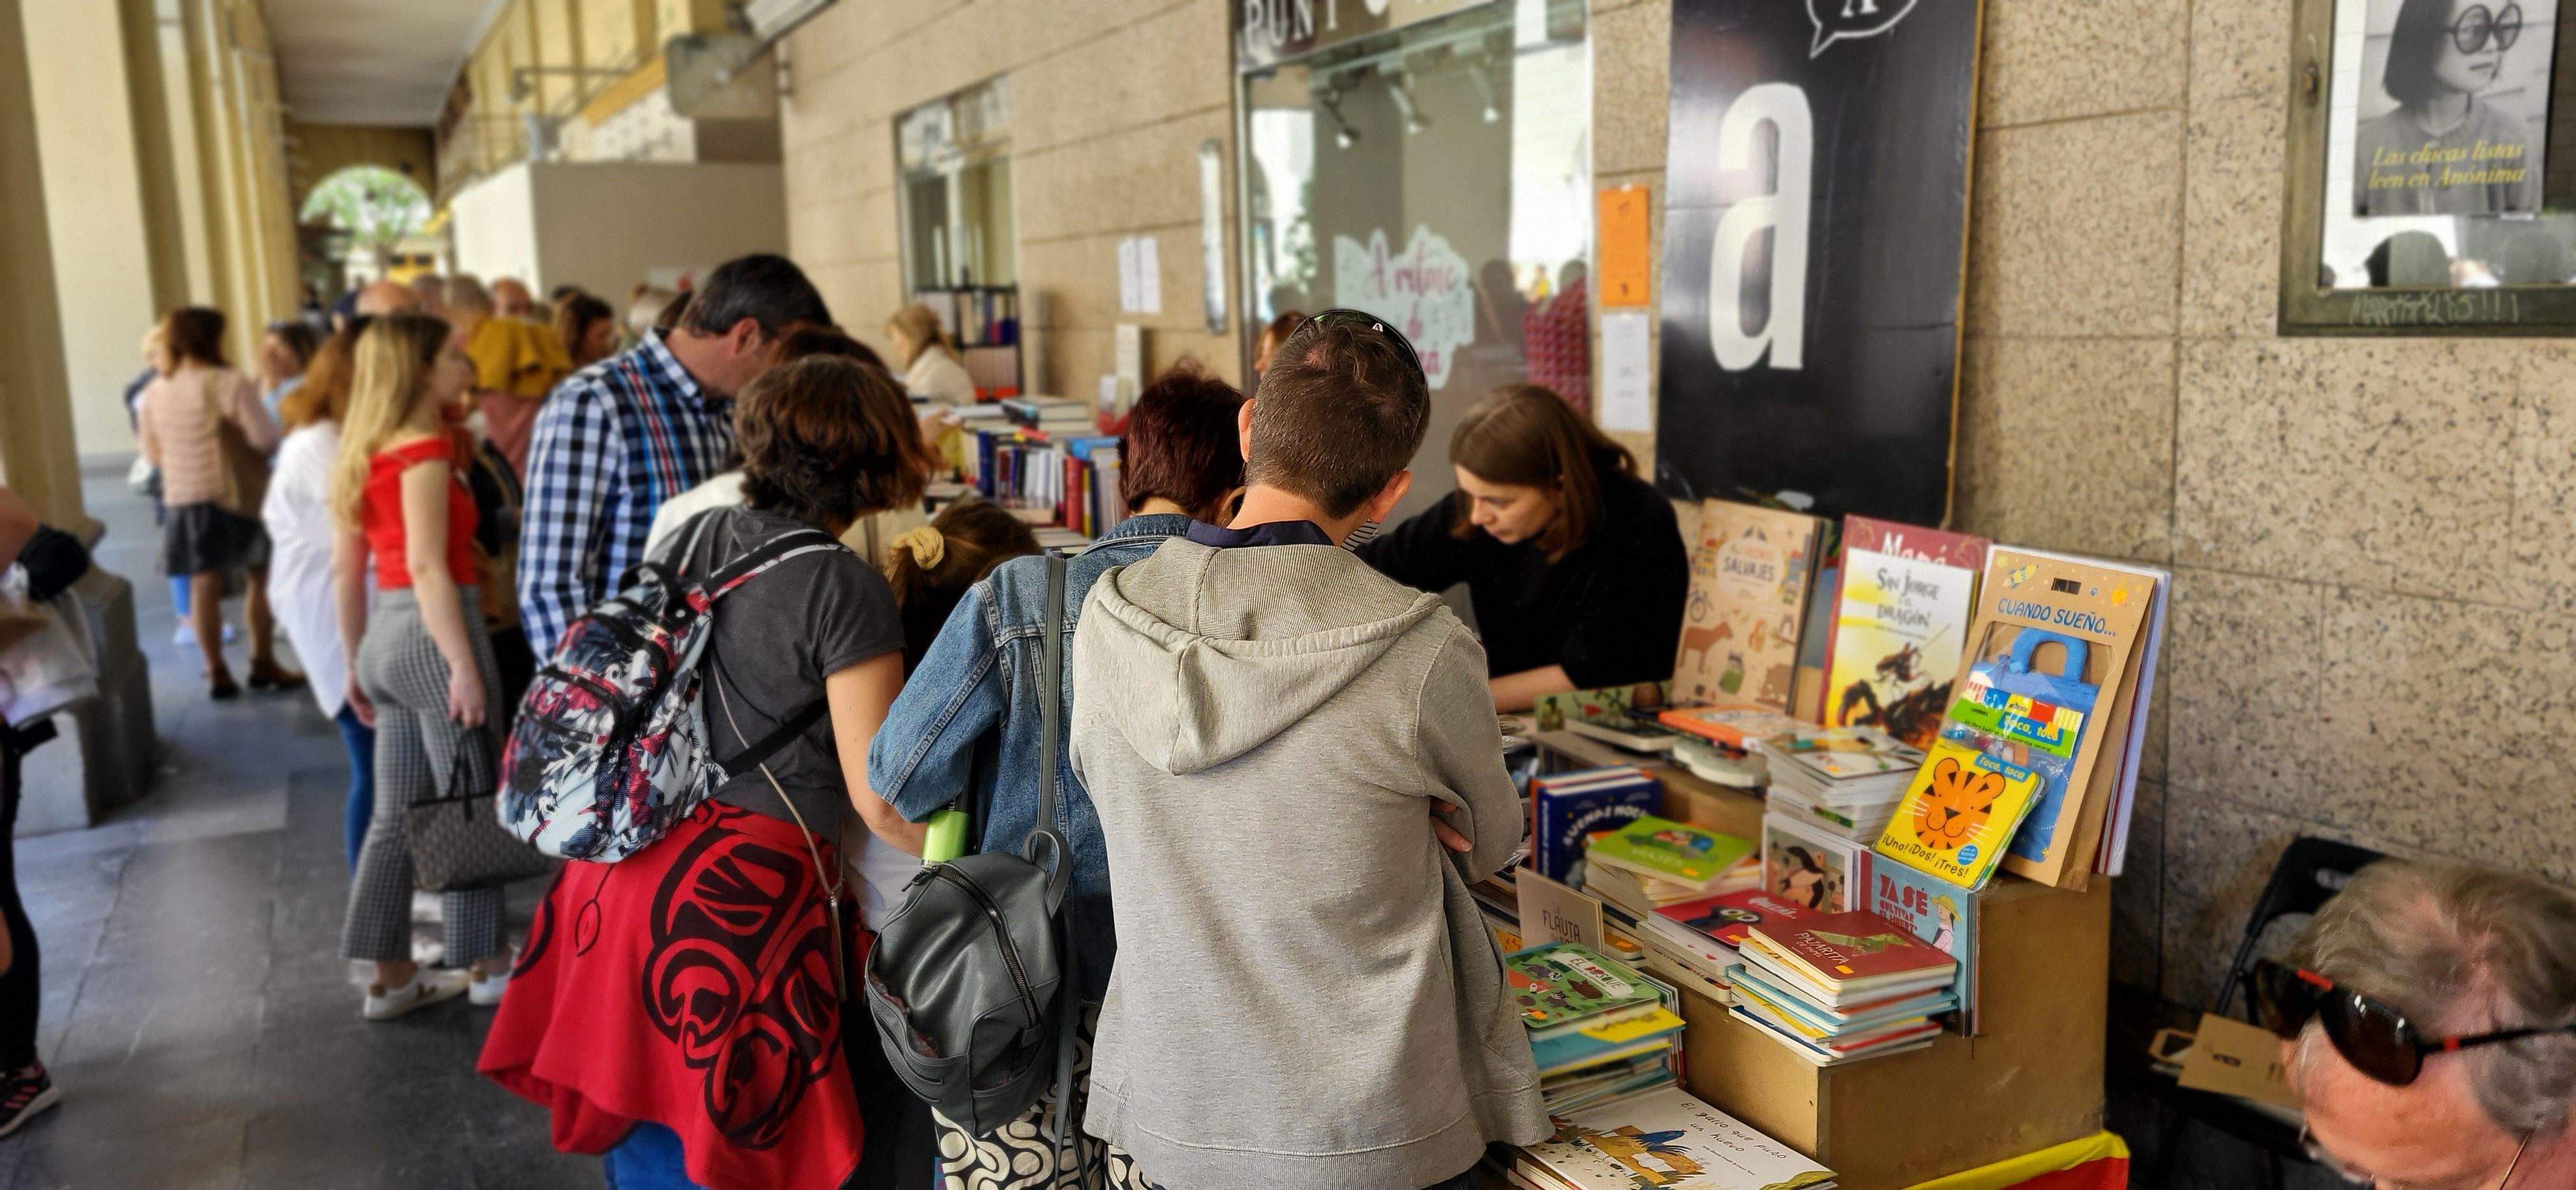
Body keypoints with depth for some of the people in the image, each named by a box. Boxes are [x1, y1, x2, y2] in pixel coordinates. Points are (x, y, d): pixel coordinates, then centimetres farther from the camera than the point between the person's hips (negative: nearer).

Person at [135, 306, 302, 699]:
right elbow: (266, 439, -17)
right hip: (237, 493, -4)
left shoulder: (154, 392, 3)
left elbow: (153, 453, 11)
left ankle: (216, 671, 8)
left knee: (204, 584, 7)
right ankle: (263, 663, 13)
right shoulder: (231, 383, -14)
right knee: (262, 576, 10)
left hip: (183, 498, 4)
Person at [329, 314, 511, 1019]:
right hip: (432, 630, -9)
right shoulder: (426, 451, -12)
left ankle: (391, 976, 19)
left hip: (386, 635, 9)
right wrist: (463, 665, -21)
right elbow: (429, 566, -20)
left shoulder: (366, 453, 14)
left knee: (395, 814, 12)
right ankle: (487, 965, 14)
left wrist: (356, 663, 22)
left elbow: (346, 569, 16)